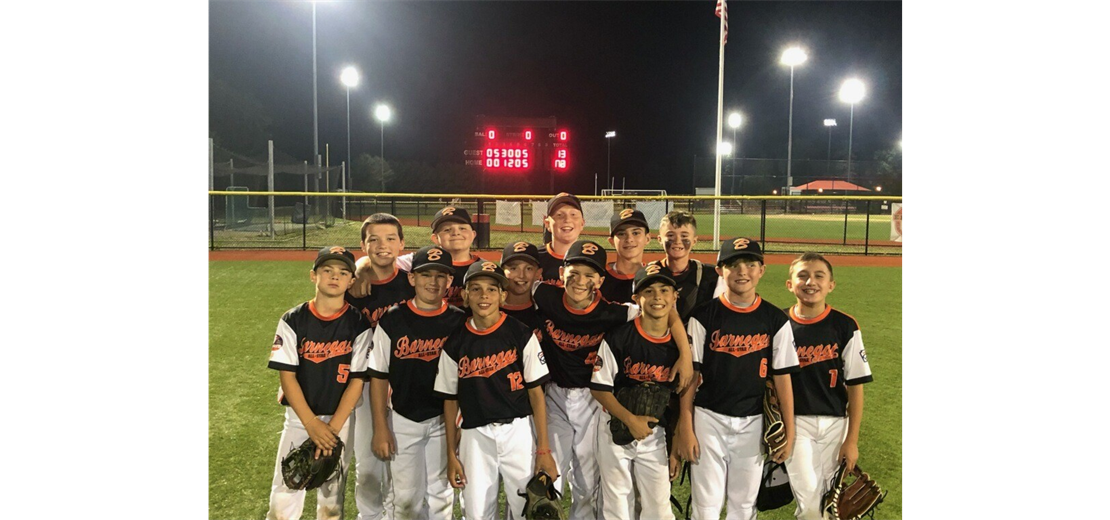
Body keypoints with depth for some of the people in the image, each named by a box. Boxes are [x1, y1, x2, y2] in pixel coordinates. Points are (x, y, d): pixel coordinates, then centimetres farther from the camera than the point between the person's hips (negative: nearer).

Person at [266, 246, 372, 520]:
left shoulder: (359, 324, -6)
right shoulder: (292, 321, -4)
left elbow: (356, 380, -7)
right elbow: (287, 375, -6)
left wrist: (333, 427, -12)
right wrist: (312, 424, -13)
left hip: (340, 419, 0)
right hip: (299, 417, 1)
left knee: (332, 498, 9)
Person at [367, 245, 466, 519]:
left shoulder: (460, 322, -3)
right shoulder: (392, 321, -6)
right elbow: (378, 377, -2)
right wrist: (380, 428, -5)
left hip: (445, 421, 1)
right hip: (404, 421, 0)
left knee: (440, 496, 10)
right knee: (407, 498, 7)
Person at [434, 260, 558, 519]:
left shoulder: (521, 335, -4)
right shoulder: (455, 344, 3)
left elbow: (536, 393, -4)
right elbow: (450, 400, 8)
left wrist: (543, 449, -7)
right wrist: (451, 454, 6)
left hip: (518, 431, -2)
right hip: (475, 436, 2)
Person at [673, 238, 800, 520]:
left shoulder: (776, 320, 0)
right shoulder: (704, 316, -5)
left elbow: (782, 377, 3)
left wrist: (789, 431, 1)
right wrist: (685, 428, -6)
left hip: (753, 423, 2)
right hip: (708, 419, -2)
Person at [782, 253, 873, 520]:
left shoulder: (845, 326, -5)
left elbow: (856, 385, -2)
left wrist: (852, 439, -3)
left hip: (834, 423, 1)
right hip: (794, 421, -1)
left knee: (827, 496, 9)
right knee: (808, 495, -10)